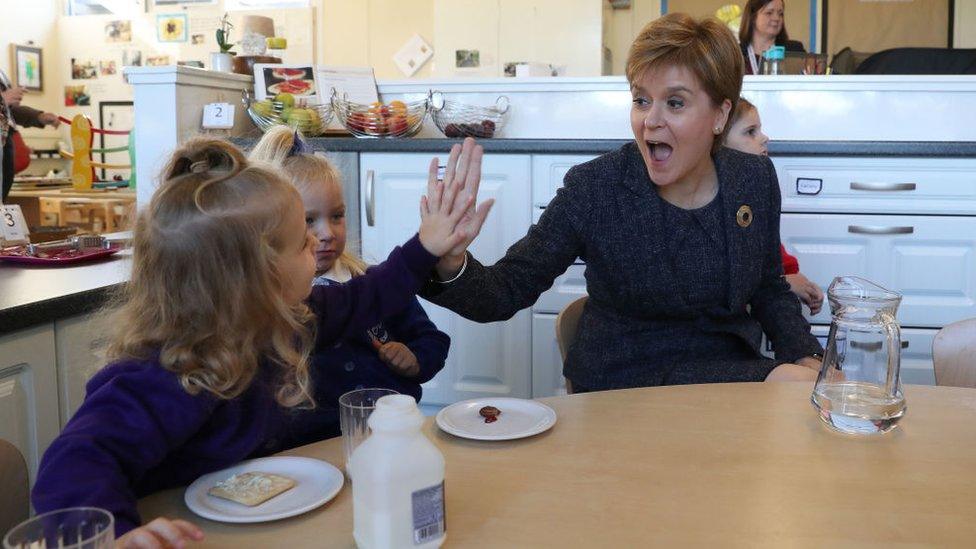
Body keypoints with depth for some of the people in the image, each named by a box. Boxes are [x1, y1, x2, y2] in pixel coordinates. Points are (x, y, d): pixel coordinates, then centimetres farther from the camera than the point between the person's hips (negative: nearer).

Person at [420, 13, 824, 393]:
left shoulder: (755, 179, -3)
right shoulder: (592, 189, -15)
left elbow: (769, 289, 11)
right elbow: (504, 292, -15)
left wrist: (807, 358, -5)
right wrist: (453, 266, -36)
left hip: (733, 367, 6)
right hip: (625, 383, -5)